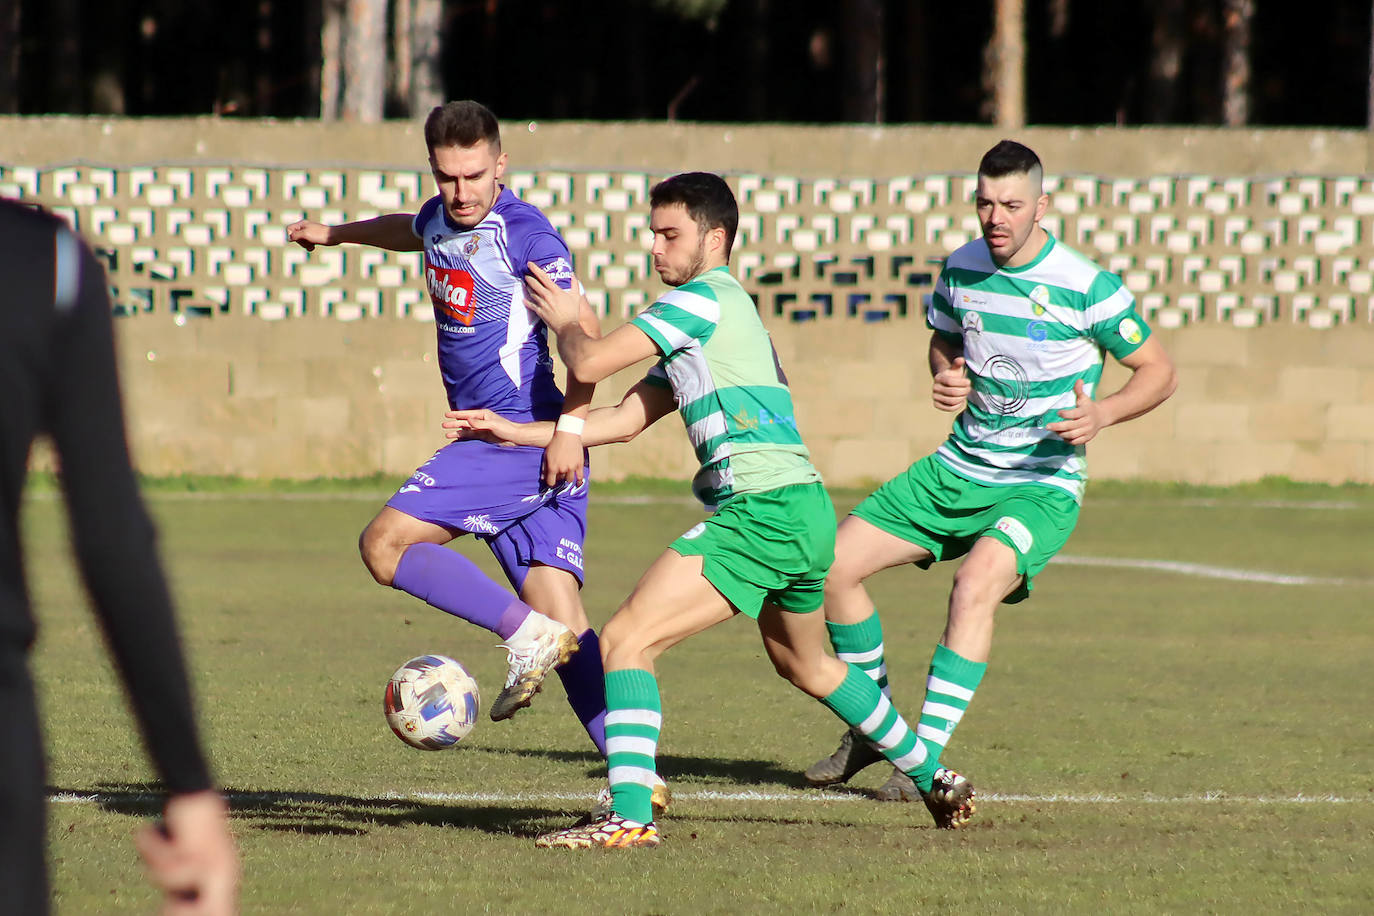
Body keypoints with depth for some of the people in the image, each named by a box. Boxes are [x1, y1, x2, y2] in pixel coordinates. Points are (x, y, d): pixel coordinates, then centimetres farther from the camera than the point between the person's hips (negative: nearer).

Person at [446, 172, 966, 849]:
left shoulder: (703, 298, -6)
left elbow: (589, 363, -10)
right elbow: (624, 420, 22)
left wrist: (564, 321, 13)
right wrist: (513, 431, 18)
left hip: (762, 510, -11)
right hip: (804, 511, 11)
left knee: (625, 641, -14)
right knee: (809, 667, 32)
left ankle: (631, 817, -23)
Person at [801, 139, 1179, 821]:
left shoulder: (1085, 286, -15)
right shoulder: (961, 268, 0)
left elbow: (1158, 372, -6)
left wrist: (1101, 414, -25)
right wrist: (946, 378, -2)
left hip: (1041, 484, -6)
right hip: (958, 469, 6)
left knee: (976, 586, -33)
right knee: (834, 563, -1)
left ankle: (927, 760, -25)